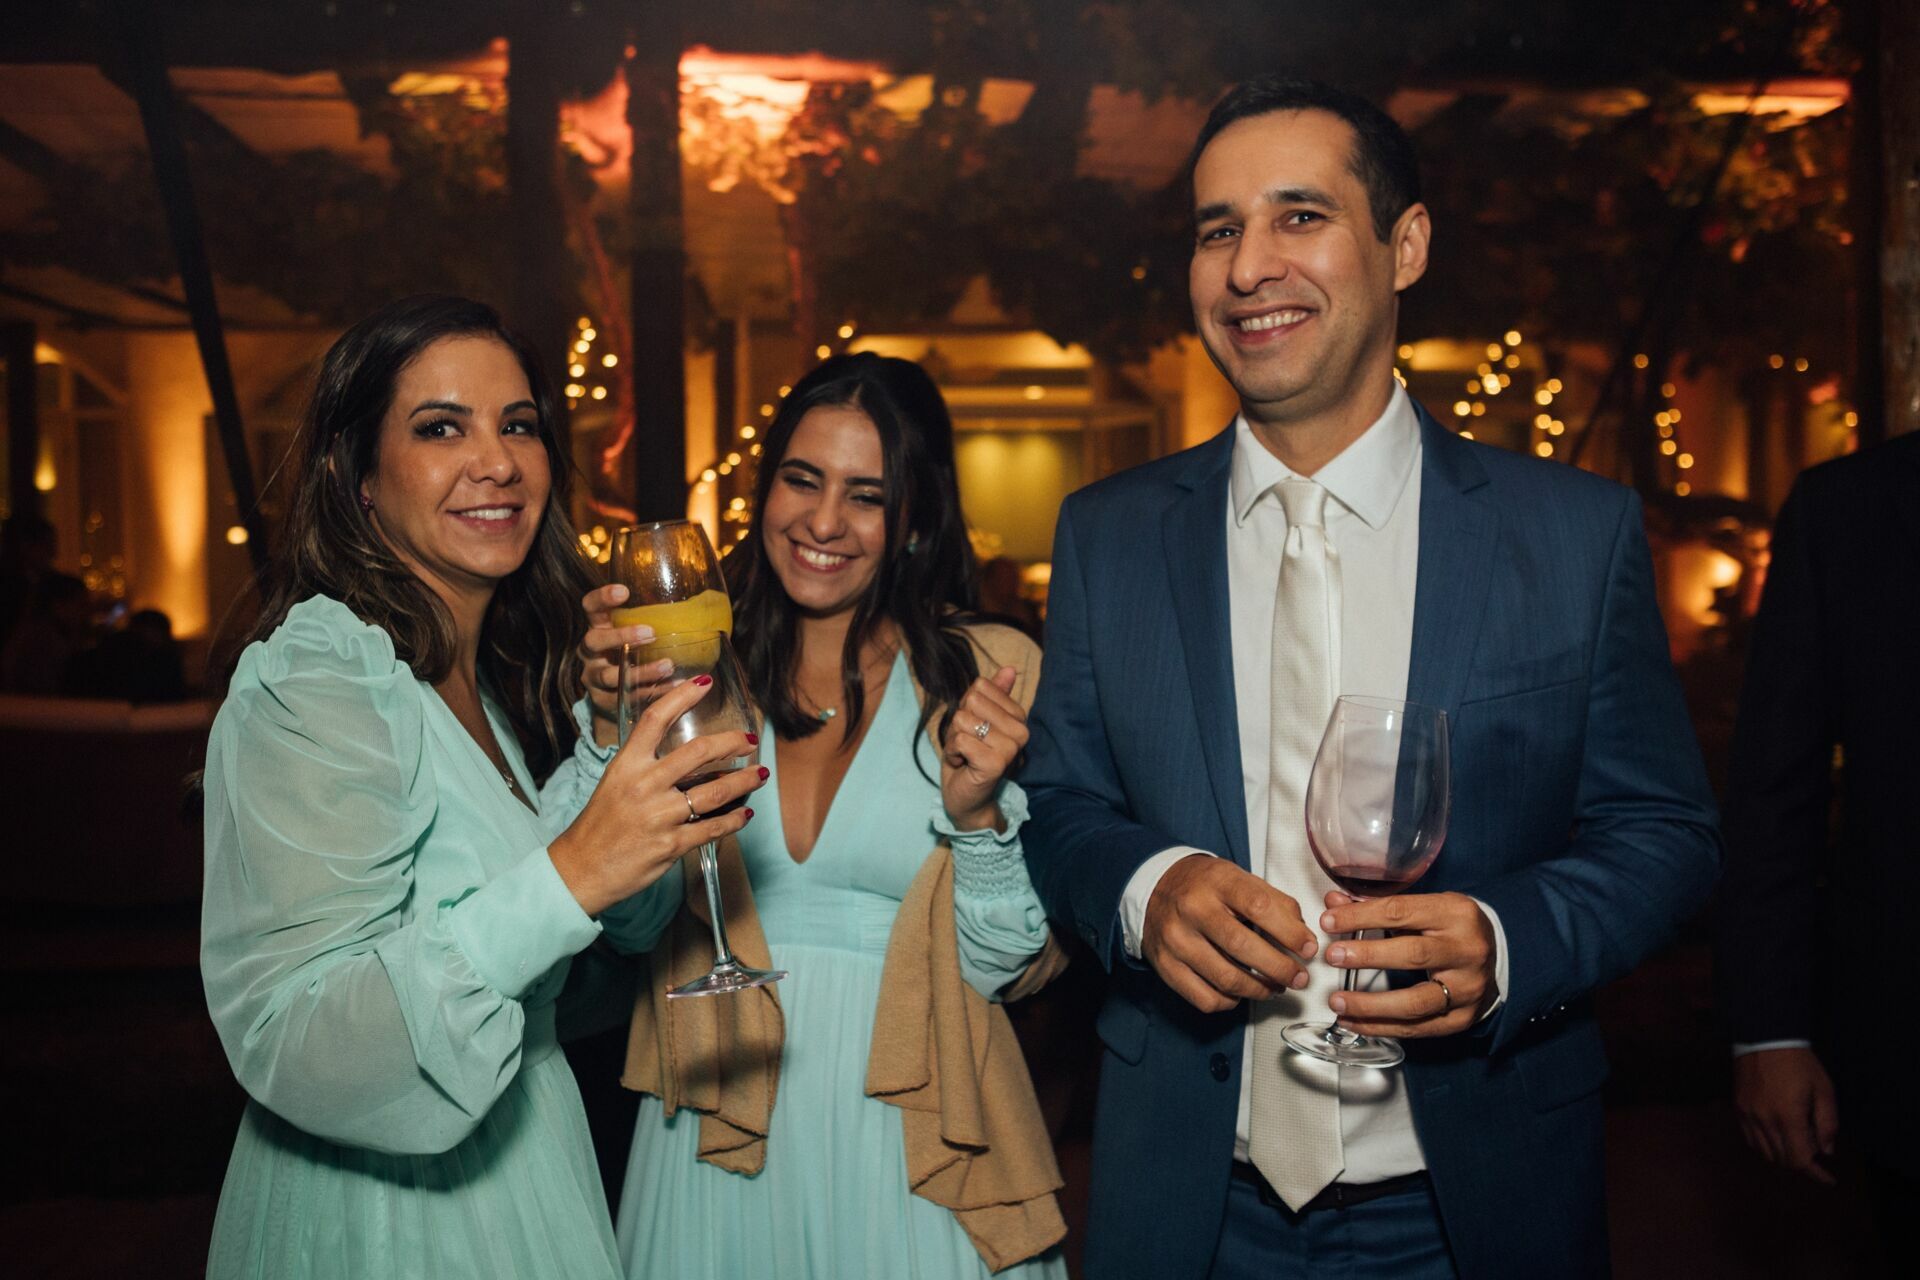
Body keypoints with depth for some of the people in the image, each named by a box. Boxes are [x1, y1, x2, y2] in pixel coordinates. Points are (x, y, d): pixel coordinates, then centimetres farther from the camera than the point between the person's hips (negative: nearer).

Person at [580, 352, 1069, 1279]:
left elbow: (1008, 969, -3)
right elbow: (635, 918, -4)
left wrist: (978, 811, -19)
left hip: (910, 1140, -1)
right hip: (720, 1133, 2)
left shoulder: (987, 673, -5)